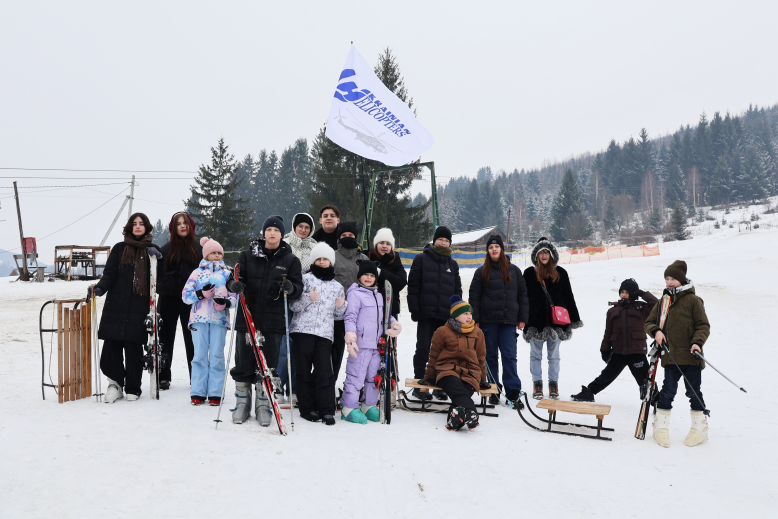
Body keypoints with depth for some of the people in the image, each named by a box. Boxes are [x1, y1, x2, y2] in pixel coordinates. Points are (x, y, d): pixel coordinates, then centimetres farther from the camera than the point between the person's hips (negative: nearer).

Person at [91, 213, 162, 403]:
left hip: (139, 308, 0)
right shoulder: (119, 248, 11)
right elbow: (110, 273, 5)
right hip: (116, 306, 1)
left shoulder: (152, 250, 14)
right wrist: (100, 288, -14)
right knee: (111, 347, -4)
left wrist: (157, 258, -6)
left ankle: (132, 389, 13)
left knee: (134, 349, -2)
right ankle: (115, 382, 18)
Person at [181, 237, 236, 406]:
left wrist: (226, 303, -11)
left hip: (219, 319, 0)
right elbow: (185, 295, 6)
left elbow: (235, 296, 10)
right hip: (199, 319, 0)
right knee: (200, 355, -1)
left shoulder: (227, 273, 13)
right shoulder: (197, 272, 12)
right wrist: (201, 294, -11)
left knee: (217, 355, -2)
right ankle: (198, 393, 6)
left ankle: (215, 393, 3)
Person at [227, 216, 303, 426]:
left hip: (273, 321, -1)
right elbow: (234, 279, 5)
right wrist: (234, 284, -18)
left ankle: (263, 404, 19)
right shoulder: (248, 255, 7)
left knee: (268, 366, 5)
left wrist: (290, 288, -22)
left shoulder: (290, 259, 5)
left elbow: (298, 288, 1)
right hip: (246, 318, 1)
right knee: (243, 363, 6)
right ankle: (242, 402, 22)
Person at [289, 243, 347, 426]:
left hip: (324, 333, 2)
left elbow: (338, 315, 22)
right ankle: (307, 408, 12)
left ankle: (326, 410, 0)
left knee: (325, 372, -6)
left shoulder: (337, 287, 19)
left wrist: (341, 306, 0)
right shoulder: (306, 278, 8)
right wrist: (308, 298, -16)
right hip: (303, 330, -2)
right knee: (304, 371, 1)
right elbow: (294, 306, 1)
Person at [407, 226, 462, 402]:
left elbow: (457, 290, 18)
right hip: (426, 314, -3)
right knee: (423, 349, -1)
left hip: (447, 316, 4)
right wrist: (414, 308, -8)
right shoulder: (421, 259, 4)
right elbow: (413, 286, 0)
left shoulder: (453, 264, 16)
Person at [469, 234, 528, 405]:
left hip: (508, 320, 0)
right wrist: (474, 319, -3)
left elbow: (522, 294, 10)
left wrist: (522, 318, 5)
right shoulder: (481, 272, 6)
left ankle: (513, 391, 1)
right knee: (491, 355, 5)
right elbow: (474, 296, 4)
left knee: (509, 355, -5)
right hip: (488, 320, 0)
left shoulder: (514, 270, 9)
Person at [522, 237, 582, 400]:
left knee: (554, 354, 8)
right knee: (536, 354, 6)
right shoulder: (529, 273, 2)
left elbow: (568, 298, 9)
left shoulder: (560, 273, 6)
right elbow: (524, 298, 2)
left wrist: (574, 319, 7)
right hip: (536, 320, -1)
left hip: (556, 320, 1)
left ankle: (553, 384, 18)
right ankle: (537, 384, 16)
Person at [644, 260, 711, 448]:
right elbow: (650, 322, 15)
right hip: (670, 356, 3)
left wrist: (697, 342, -18)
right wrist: (656, 331, -6)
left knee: (693, 391, 4)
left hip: (690, 356, -3)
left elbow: (703, 325, -3)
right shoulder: (663, 301, 11)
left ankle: (700, 427, 19)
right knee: (668, 390, 3)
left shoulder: (693, 300, -3)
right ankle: (661, 427, 12)